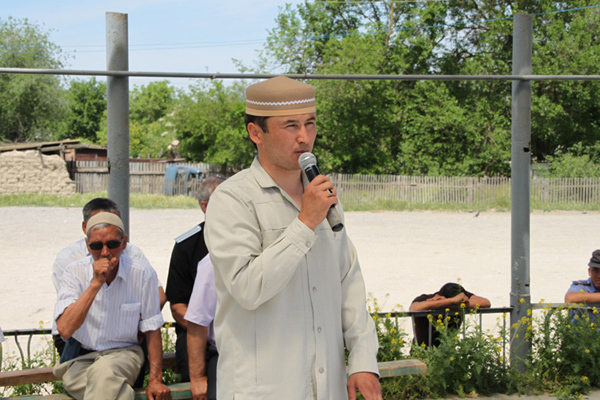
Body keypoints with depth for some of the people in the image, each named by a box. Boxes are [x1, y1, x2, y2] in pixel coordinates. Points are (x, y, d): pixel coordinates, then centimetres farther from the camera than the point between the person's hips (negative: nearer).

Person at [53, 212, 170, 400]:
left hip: (123, 354, 0)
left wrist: (155, 379, -2)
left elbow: (152, 328, 2)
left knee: (104, 369, -36)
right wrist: (96, 283, -23)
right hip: (80, 360, 0)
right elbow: (65, 329, -19)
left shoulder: (142, 273, -6)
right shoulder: (75, 272, -5)